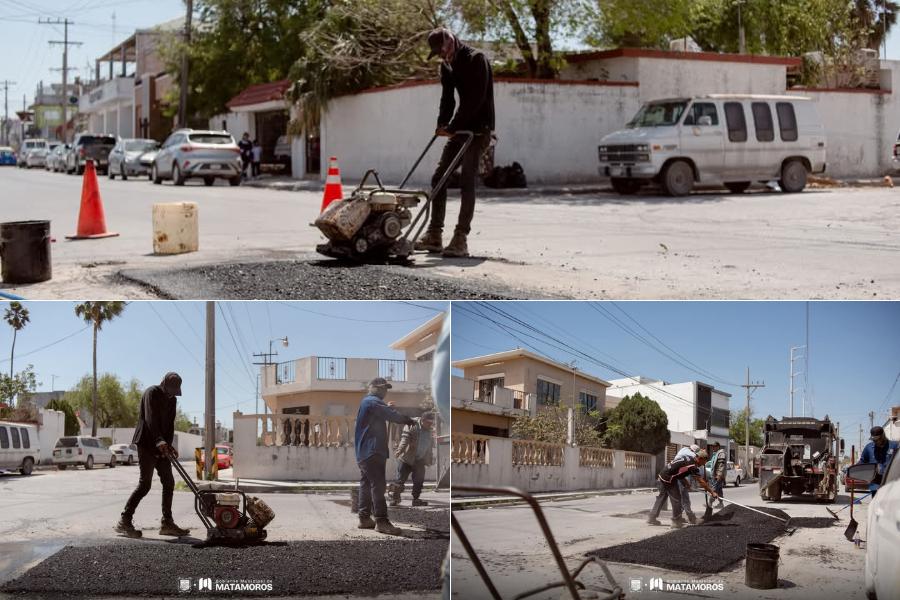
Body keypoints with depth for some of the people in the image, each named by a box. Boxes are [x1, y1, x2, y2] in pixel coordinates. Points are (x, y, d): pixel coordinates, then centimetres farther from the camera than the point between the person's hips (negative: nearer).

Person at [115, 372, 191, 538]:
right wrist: (160, 441, -38)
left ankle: (167, 523, 9)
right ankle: (124, 522, -9)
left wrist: (169, 444, -7)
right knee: (145, 483, -13)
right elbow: (150, 419, -25)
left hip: (160, 445, 9)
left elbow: (169, 423, 10)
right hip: (146, 443, -9)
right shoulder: (152, 393, -12)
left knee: (169, 482, 5)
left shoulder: (171, 399, 14)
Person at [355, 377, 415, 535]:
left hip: (364, 452, 11)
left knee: (366, 485, 11)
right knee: (378, 485, -13)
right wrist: (408, 420, -3)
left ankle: (364, 518, 14)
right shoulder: (373, 402, -12)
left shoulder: (366, 402, 21)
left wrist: (386, 407, 15)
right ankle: (381, 521, -17)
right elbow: (391, 415, -17)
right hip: (372, 451, -11)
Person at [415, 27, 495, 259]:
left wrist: (451, 126, -19)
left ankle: (460, 240, -15)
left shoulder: (476, 59, -13)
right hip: (460, 128, 8)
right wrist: (442, 124, -8)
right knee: (438, 177, 3)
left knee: (467, 181, -14)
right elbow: (447, 98, 9)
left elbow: (475, 99, -20)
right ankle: (434, 235, 7)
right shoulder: (447, 65, 11)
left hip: (479, 129, -8)